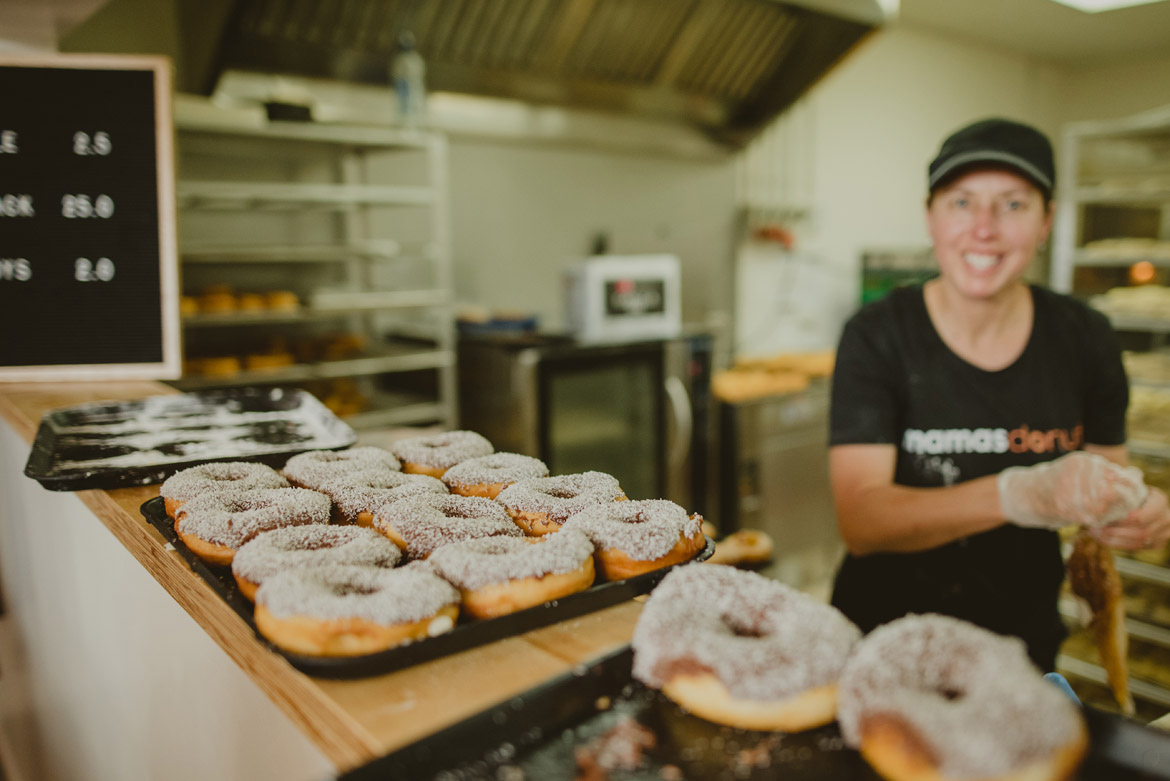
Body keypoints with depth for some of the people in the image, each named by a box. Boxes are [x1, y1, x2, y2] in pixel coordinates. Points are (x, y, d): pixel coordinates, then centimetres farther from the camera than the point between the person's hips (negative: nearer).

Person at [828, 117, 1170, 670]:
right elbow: (859, 521, -20)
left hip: (1025, 641, 3)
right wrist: (1021, 494, -32)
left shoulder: (1085, 339, -2)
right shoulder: (877, 338, -13)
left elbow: (1107, 475, 10)